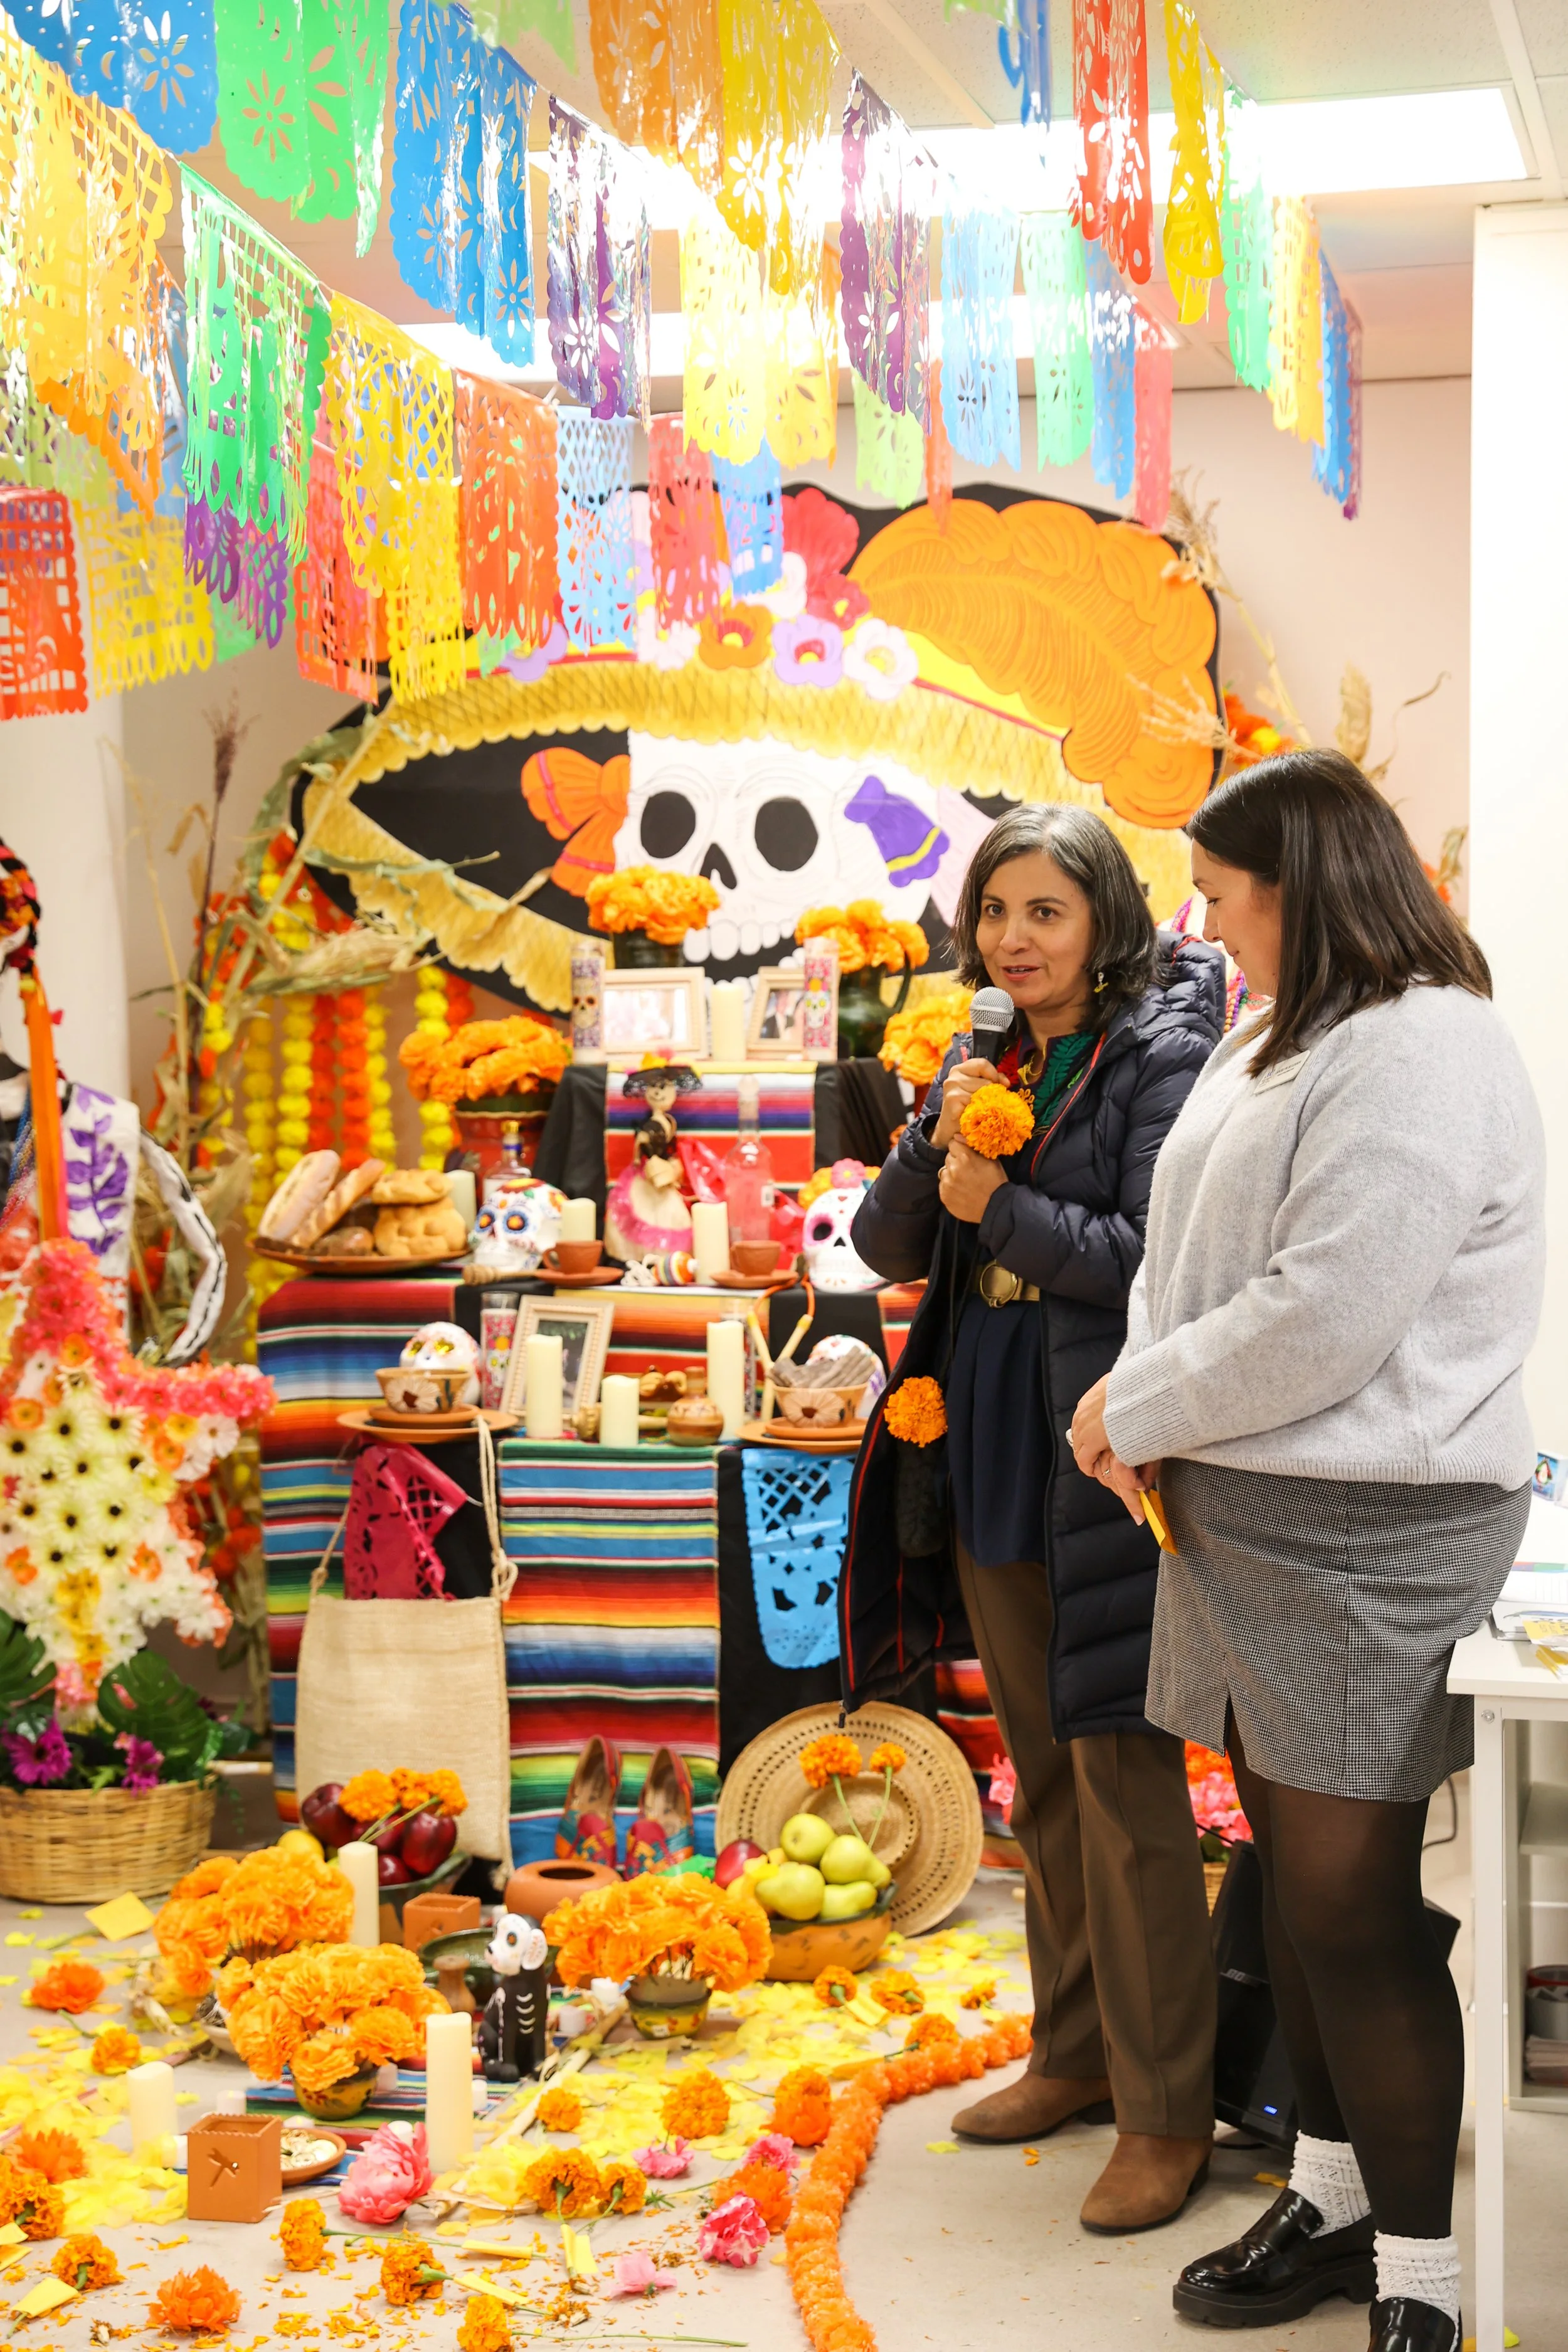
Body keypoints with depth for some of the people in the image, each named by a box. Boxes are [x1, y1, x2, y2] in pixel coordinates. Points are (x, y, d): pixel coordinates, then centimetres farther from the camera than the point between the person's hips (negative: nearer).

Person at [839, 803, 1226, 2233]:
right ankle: (1076, 2053, 31)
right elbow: (890, 1249, 9)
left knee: (1124, 1779, -4)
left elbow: (1161, 1257, -17)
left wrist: (1001, 1207, -16)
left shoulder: (1162, 1055, -9)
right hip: (986, 1461, 8)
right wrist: (940, 1139, -7)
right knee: (1041, 1779, 17)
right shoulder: (987, 1064, 13)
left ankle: (1166, 2113, 7)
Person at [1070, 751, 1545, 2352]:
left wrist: (1137, 1409, -10)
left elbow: (1323, 1318, -22)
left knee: (1352, 1900, -4)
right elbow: (1183, 1254, 17)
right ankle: (1334, 2199, 30)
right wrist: (1140, 1405, -2)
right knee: (1295, 1873, 16)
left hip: (1366, 1536, -9)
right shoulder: (1269, 1040, 15)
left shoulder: (1419, 1051, -16)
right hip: (1242, 1515, 9)